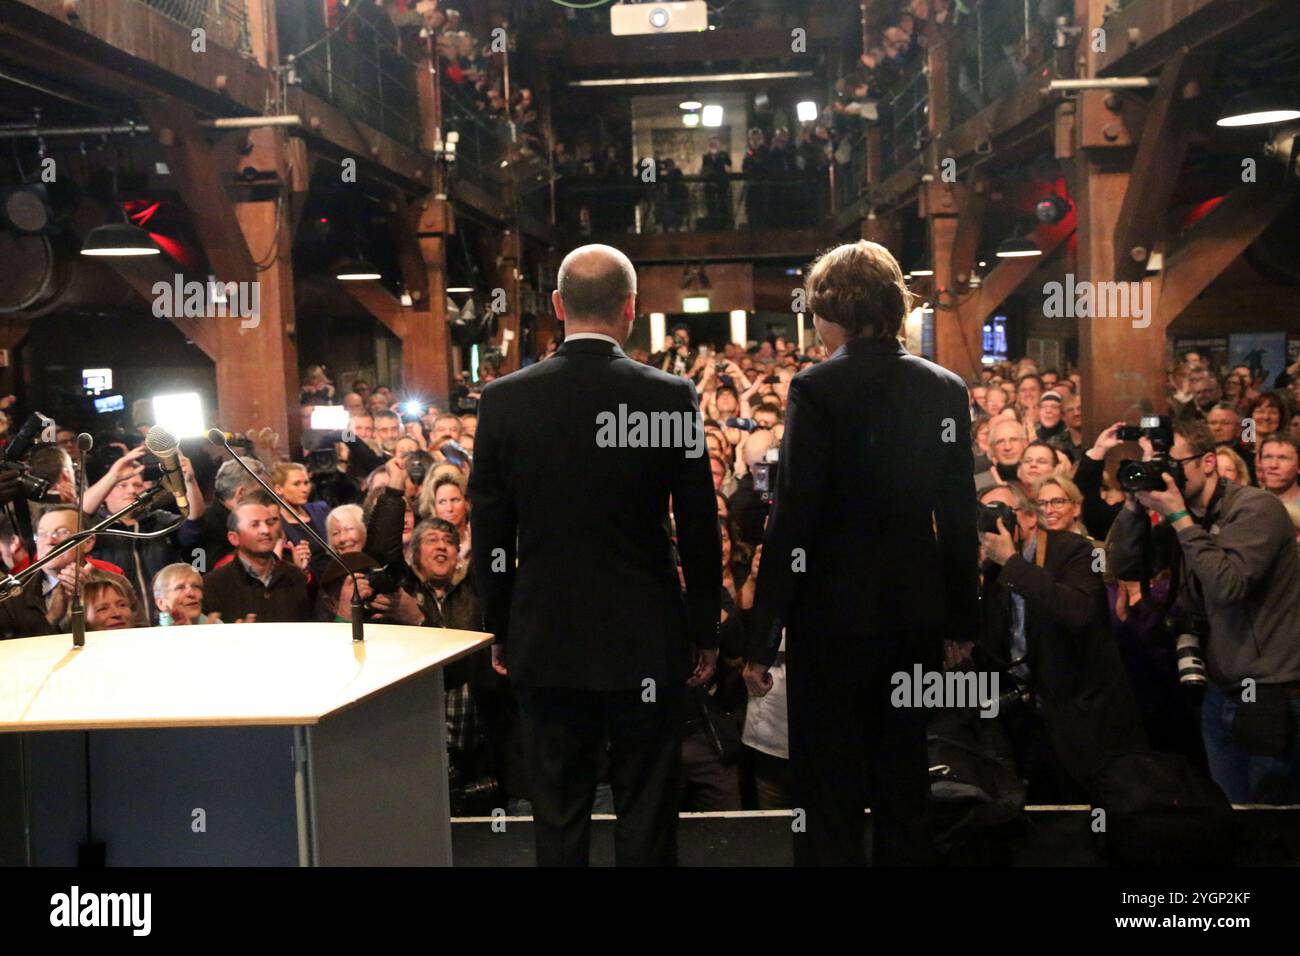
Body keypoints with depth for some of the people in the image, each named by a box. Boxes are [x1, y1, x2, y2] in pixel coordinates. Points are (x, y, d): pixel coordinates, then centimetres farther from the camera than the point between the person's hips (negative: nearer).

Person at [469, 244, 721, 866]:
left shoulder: (504, 400, -5)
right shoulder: (671, 397, -9)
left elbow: (490, 533, 0)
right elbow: (699, 530, -4)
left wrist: (500, 629, 12)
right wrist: (705, 633, 7)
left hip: (544, 642, 1)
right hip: (645, 640, -1)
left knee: (558, 817, 12)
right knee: (646, 814, 10)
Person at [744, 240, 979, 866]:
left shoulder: (816, 388, -11)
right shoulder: (945, 388, 3)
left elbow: (792, 520, -14)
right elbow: (959, 516, 5)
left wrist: (763, 639, -9)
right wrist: (961, 622, 14)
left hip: (834, 619, -5)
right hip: (916, 617, 5)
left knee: (829, 797, 4)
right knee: (904, 786, 17)